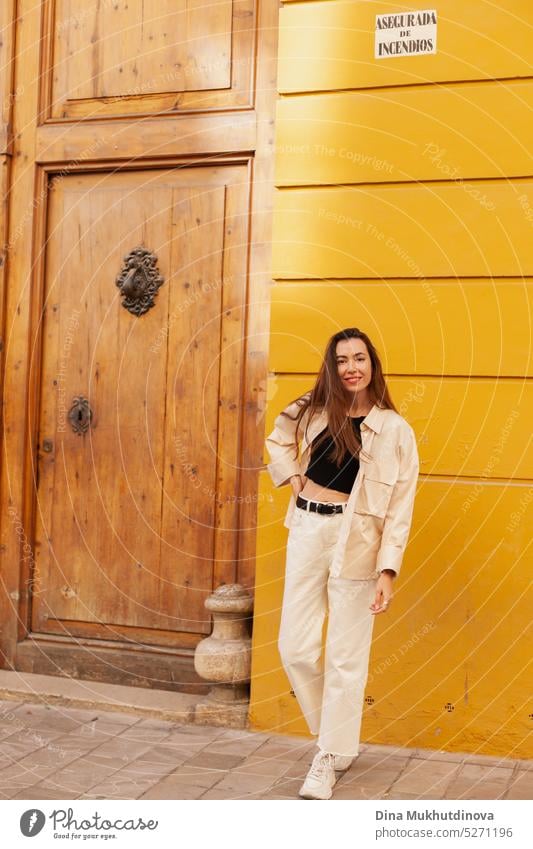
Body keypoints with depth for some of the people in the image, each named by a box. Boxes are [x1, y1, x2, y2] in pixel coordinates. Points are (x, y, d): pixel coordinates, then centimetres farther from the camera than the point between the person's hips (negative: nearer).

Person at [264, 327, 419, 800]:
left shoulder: (395, 430, -6)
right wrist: (292, 476, 8)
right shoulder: (314, 411, 5)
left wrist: (388, 569, -14)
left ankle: (331, 758, 20)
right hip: (307, 534, 4)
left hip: (356, 542, -4)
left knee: (345, 657, 3)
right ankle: (338, 735, 29)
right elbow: (279, 440, 26)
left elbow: (399, 508, -8)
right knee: (295, 648, 5)